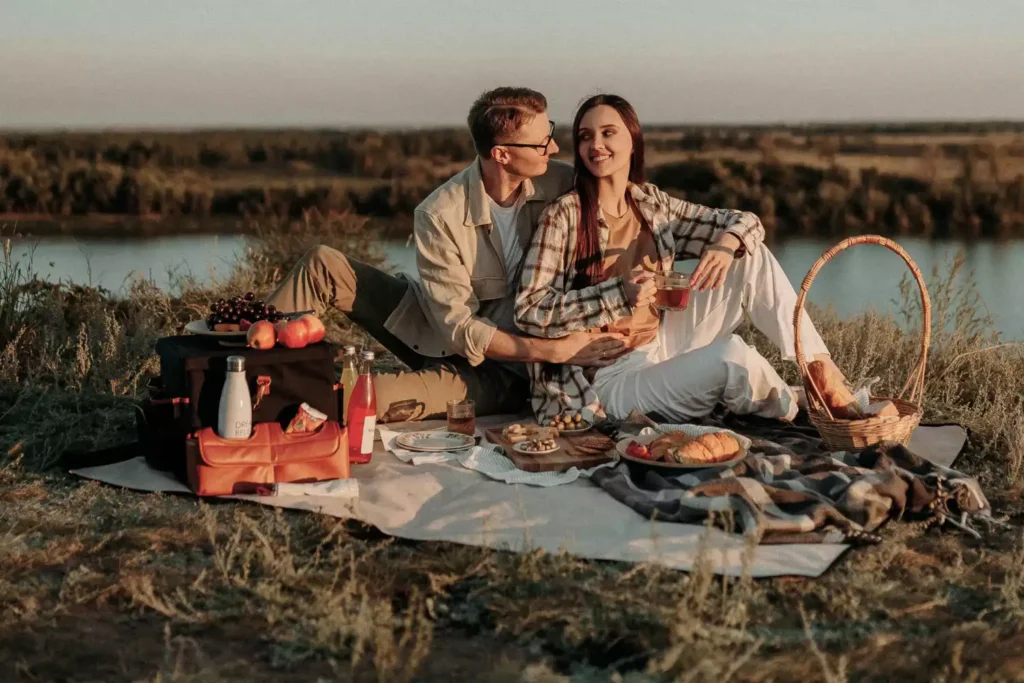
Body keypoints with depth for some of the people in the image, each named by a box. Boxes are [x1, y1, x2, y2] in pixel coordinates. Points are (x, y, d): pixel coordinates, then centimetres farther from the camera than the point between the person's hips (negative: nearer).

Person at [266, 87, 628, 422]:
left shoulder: (563, 184, -15)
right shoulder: (439, 215, -20)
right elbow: (458, 329, -21)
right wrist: (554, 351, -27)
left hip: (501, 371, -1)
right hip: (438, 332, 1)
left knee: (371, 396, -31)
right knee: (323, 264, -13)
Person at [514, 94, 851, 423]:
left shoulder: (651, 203, 4)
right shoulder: (564, 216, -12)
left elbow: (744, 222, 9)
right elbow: (529, 312, -17)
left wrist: (727, 244, -16)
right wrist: (619, 294, -25)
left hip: (661, 345, 7)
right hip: (611, 380, -6)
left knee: (751, 258, -5)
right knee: (732, 356, -30)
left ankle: (819, 362, -5)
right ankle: (798, 418, -1)